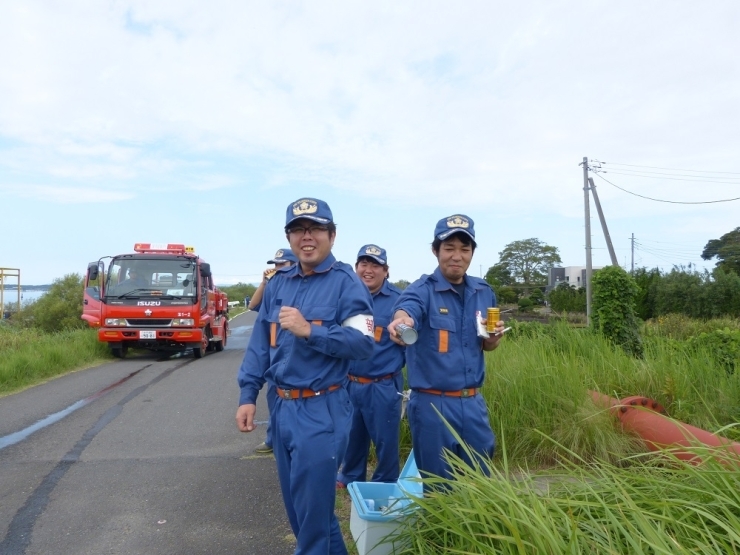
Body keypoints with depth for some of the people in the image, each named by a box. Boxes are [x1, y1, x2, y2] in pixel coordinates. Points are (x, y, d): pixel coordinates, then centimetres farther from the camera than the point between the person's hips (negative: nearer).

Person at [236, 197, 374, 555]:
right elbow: (260, 344, 10)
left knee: (312, 510, 5)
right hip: (282, 407, 7)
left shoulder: (345, 282, -10)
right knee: (297, 505, 21)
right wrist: (247, 396, 6)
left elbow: (363, 342, -18)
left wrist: (310, 331, -25)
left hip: (322, 411, -7)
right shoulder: (278, 284, 8)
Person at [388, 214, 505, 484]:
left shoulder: (483, 292, 5)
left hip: (473, 403, 5)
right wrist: (402, 321, -59)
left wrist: (494, 336, -7)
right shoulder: (422, 289, -12)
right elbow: (405, 309, -36)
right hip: (432, 404, -5)